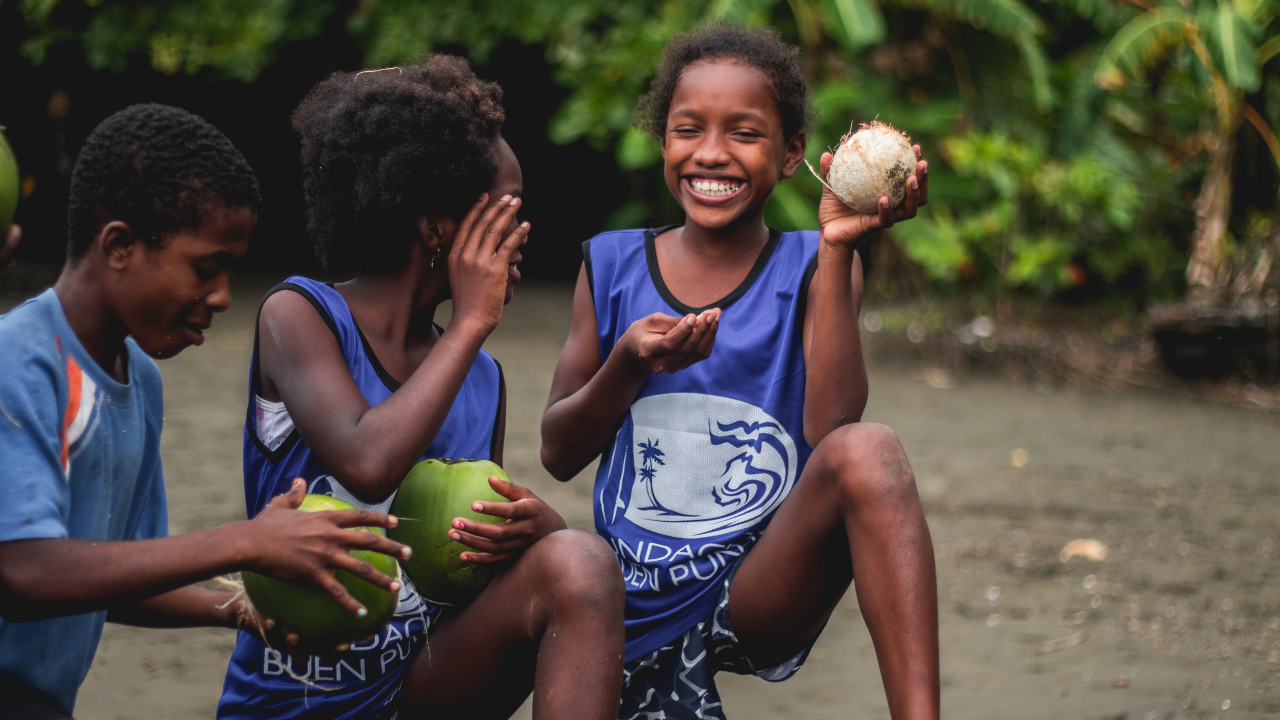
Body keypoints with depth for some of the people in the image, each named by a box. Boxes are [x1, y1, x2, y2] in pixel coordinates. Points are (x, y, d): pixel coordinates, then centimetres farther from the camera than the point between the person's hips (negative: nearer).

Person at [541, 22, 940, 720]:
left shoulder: (808, 268, 0)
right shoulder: (612, 266, 6)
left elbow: (831, 431, -15)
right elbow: (559, 452, 4)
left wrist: (837, 250, -19)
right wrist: (629, 366, -16)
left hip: (757, 599, -3)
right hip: (637, 611, 3)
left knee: (868, 451, -30)